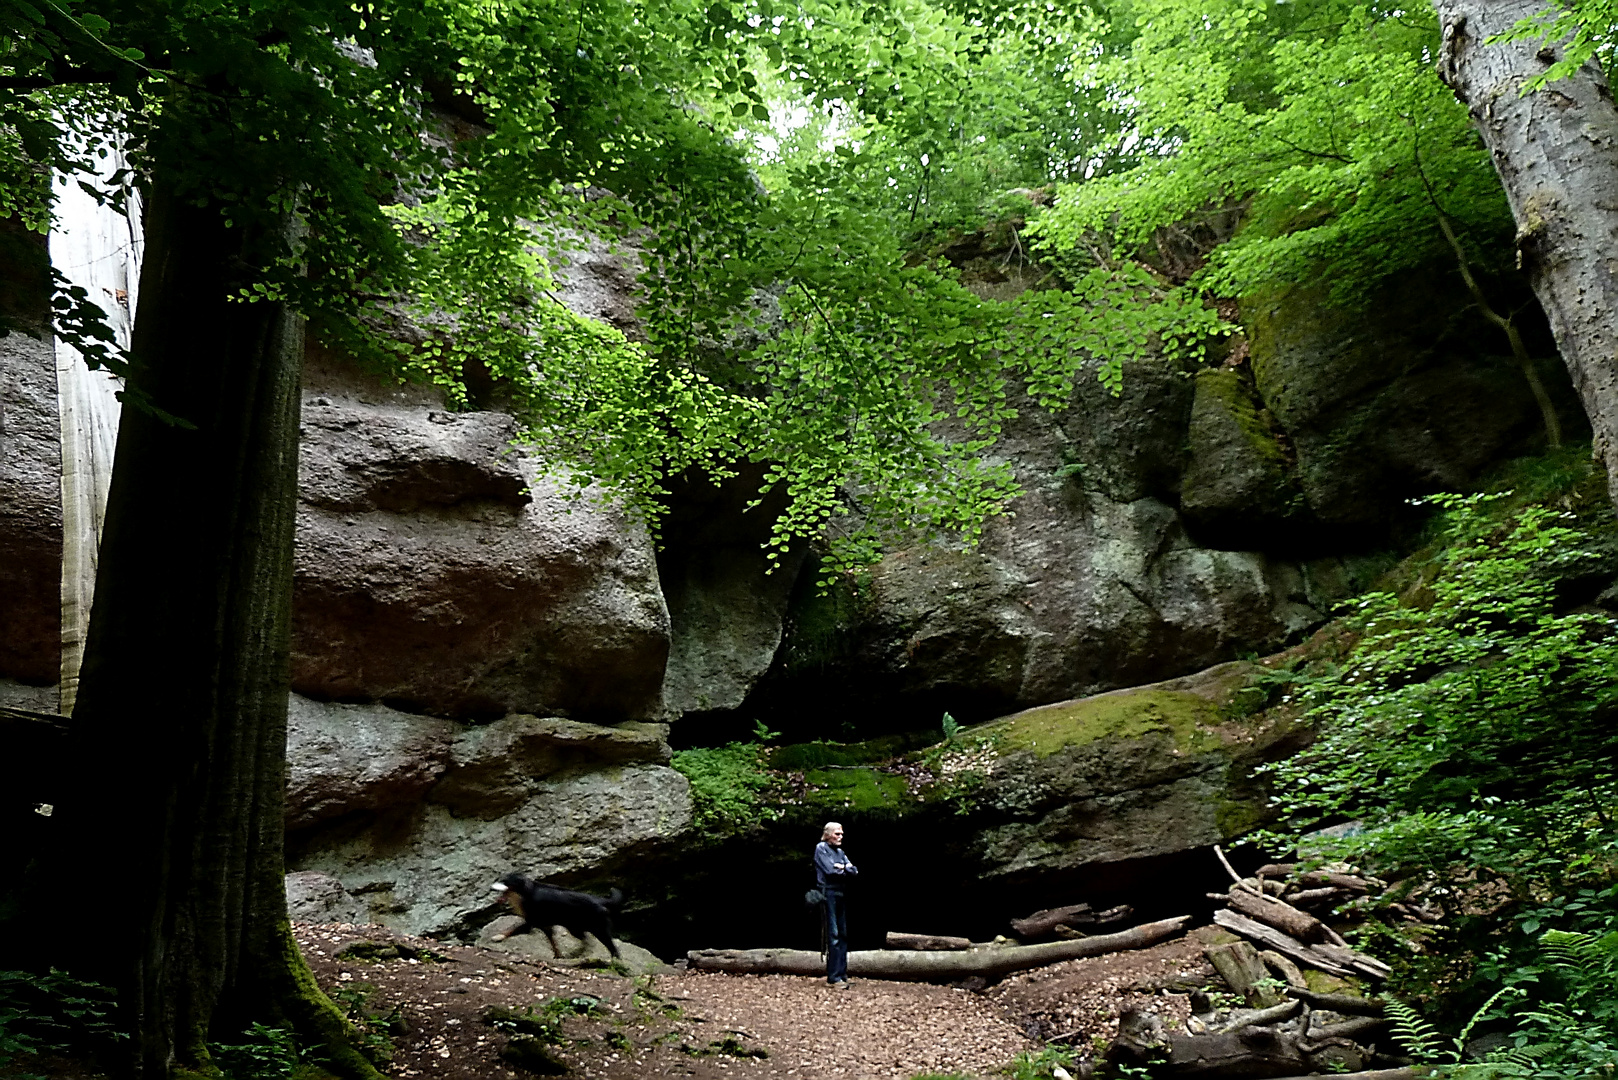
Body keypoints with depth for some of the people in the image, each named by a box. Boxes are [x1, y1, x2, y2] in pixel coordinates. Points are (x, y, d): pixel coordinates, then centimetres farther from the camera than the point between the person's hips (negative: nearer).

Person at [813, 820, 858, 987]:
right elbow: (830, 870, -14)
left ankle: (841, 974, 12)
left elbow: (854, 871, 8)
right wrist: (845, 870, 1)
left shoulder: (841, 852, 19)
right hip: (828, 893, -7)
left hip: (841, 895, 7)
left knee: (843, 934, 7)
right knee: (833, 935, -9)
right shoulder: (821, 848, -2)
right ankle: (834, 976, -7)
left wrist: (841, 867, -9)